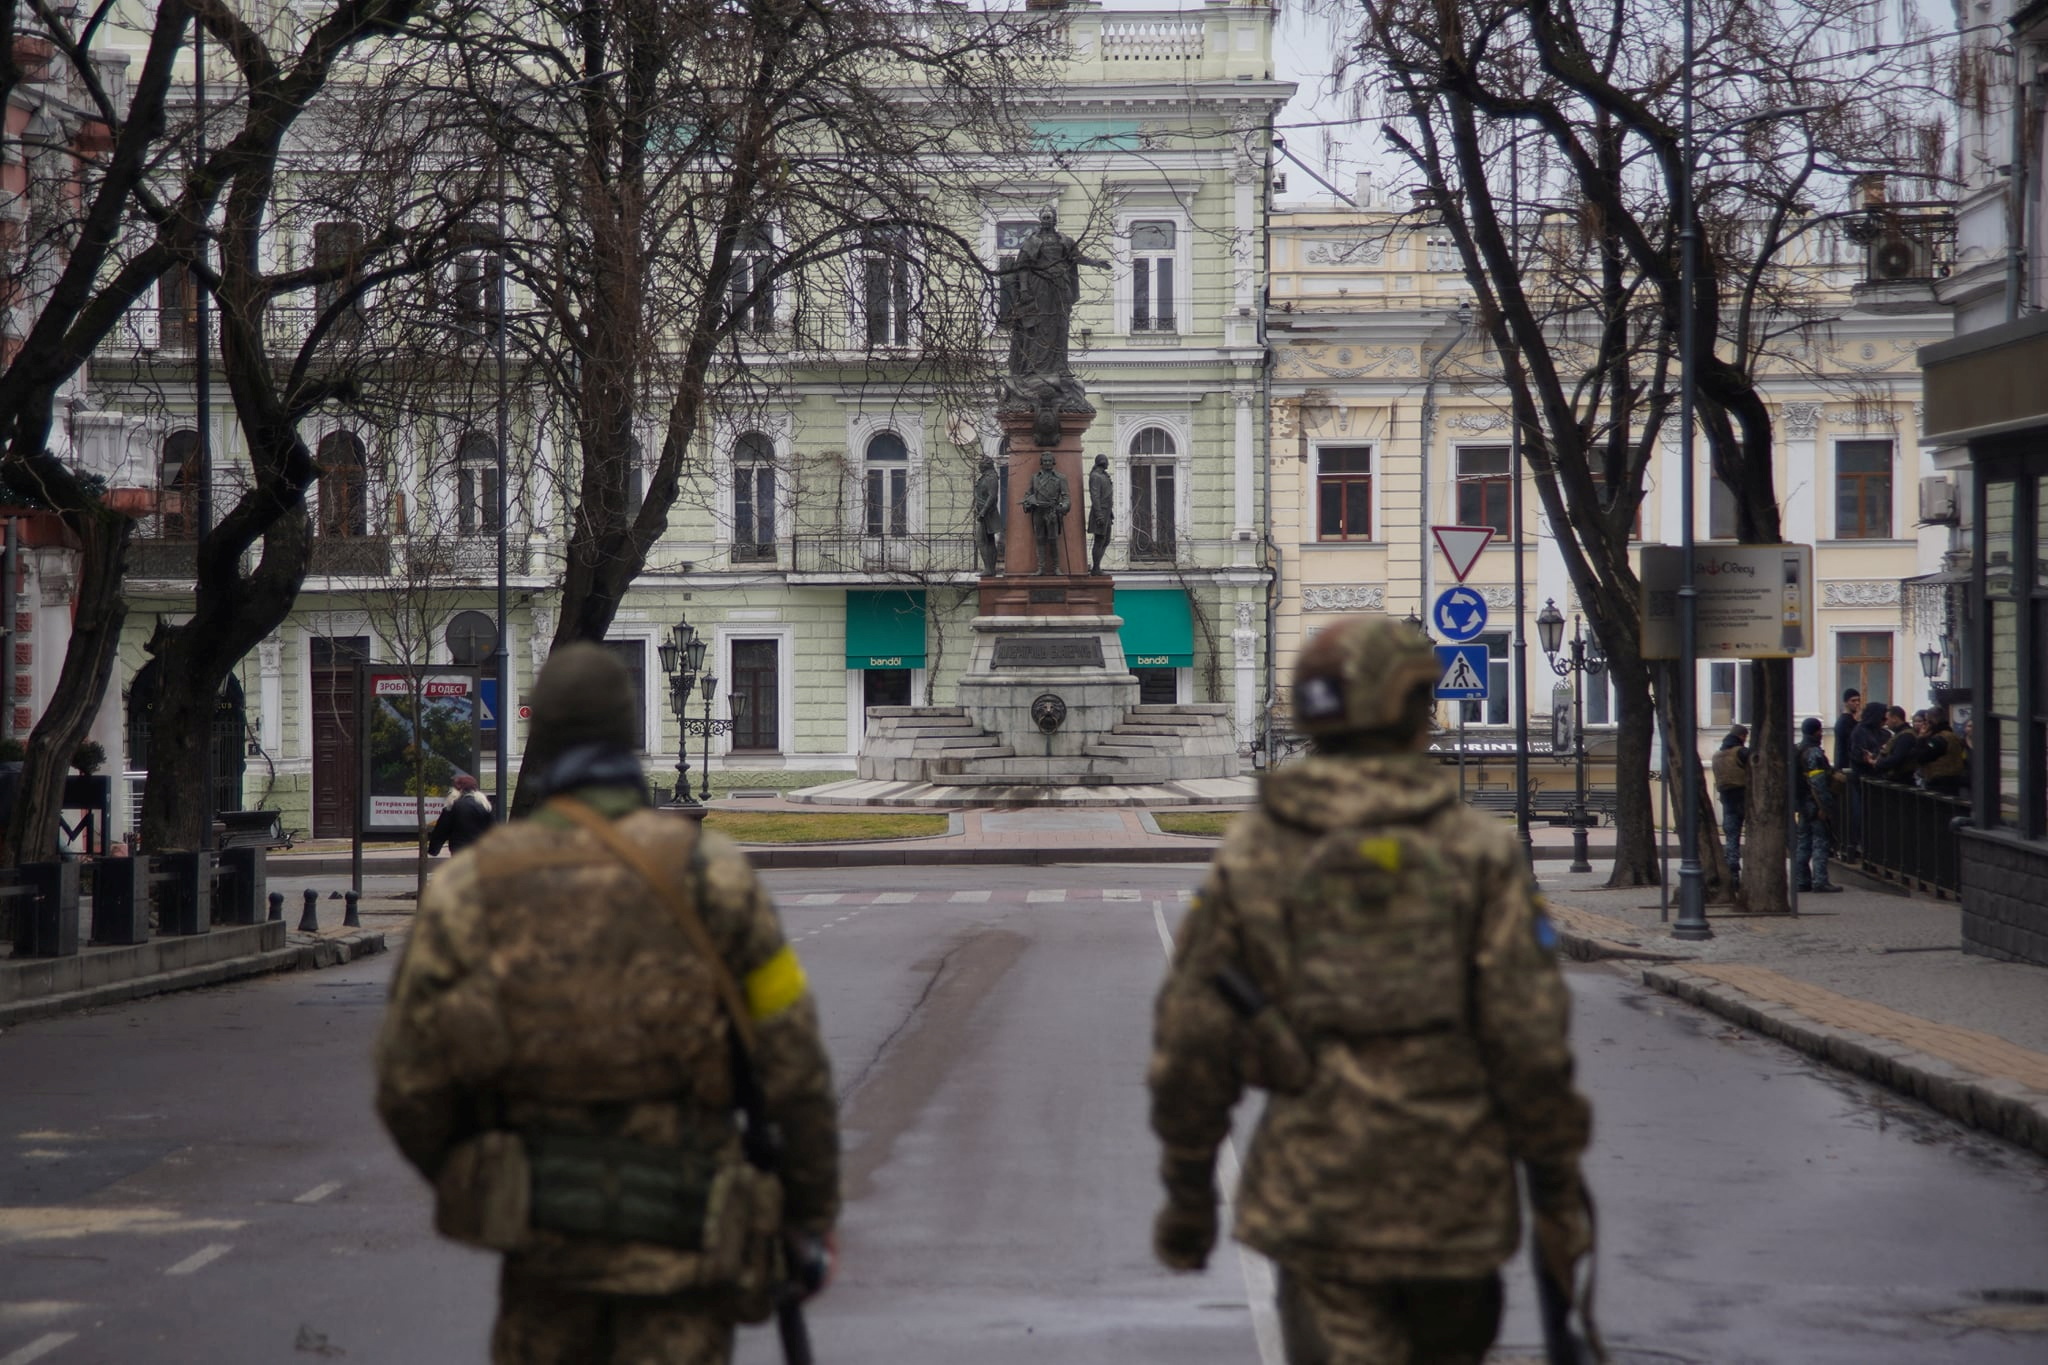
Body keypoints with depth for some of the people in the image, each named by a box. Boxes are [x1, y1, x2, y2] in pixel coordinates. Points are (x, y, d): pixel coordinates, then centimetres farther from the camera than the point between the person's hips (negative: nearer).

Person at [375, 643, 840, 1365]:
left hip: (542, 1227, 2)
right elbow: (793, 1066, -6)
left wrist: (462, 1183, 17)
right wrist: (812, 1217, 6)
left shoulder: (468, 887, -4)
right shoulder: (711, 874, -8)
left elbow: (408, 1083, -2)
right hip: (683, 1236, -2)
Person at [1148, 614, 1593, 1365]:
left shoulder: (1250, 853, 0)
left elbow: (1192, 1037, 1)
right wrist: (1557, 1190, 1)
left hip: (1315, 1196, 0)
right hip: (1453, 1193, 0)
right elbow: (1528, 1039, -8)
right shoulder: (1478, 851, -4)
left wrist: (1186, 1189, 10)